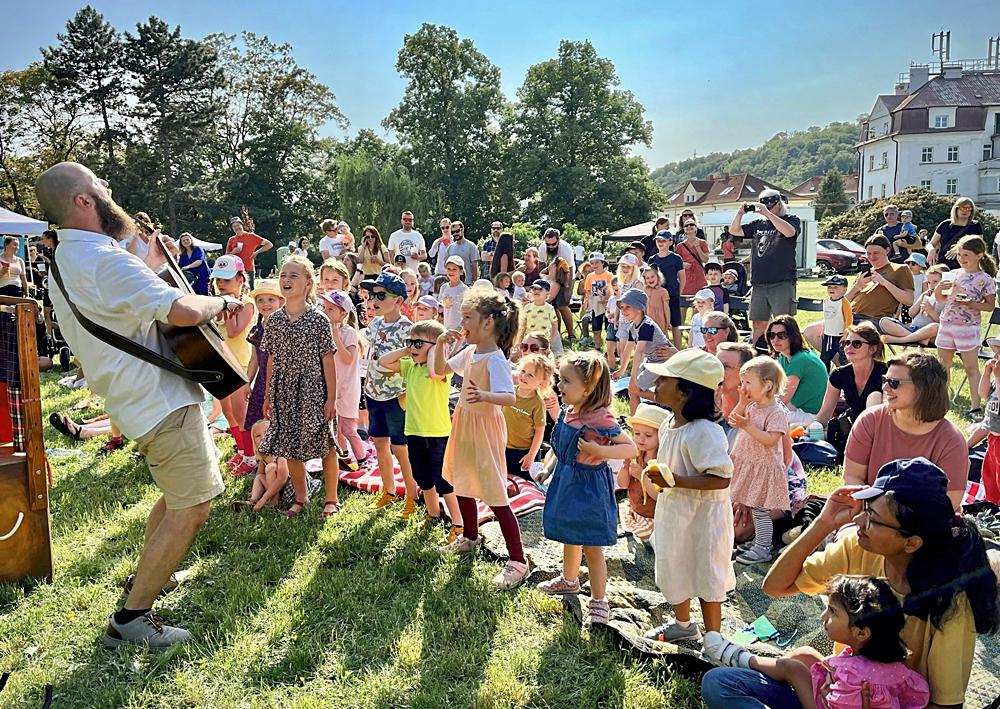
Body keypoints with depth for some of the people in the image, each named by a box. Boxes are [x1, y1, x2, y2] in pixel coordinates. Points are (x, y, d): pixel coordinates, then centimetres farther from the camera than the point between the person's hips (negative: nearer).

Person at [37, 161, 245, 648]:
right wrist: (221, 302, -13)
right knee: (192, 508, -5)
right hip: (162, 401, -11)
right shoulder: (103, 258, -22)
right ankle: (130, 619, 2)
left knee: (177, 494, 28)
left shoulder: (66, 260, 12)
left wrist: (151, 262, 23)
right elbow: (180, 310, -32)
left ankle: (151, 575, 42)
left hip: (136, 398, 11)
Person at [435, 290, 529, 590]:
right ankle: (470, 537, 46)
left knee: (495, 497, -6)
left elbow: (510, 397, -31)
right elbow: (440, 370, 16)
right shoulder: (469, 353, 3)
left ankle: (518, 560, 4)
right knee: (462, 485, 23)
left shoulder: (495, 359, -22)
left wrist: (484, 395, -49)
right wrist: (441, 344, 1)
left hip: (485, 429, -9)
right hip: (464, 423, 9)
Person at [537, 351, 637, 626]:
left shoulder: (601, 419, -25)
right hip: (566, 480, 8)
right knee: (569, 537, 25)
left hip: (589, 486, -8)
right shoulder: (568, 412, -1)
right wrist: (549, 468, 16)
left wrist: (599, 451, -32)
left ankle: (599, 601, 18)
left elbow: (632, 449, -24)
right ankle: (569, 579, 48)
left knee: (591, 547, 3)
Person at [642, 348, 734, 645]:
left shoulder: (704, 432, -27)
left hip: (701, 517, -9)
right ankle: (682, 624, 47)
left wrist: (674, 481, -31)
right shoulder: (668, 425, 1)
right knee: (674, 568, 24)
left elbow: (721, 479, -30)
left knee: (706, 577, 7)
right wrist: (657, 477, 4)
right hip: (674, 512, 9)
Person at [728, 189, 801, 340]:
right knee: (759, 324, 9)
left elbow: (789, 232, -20)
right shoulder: (758, 224, 17)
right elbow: (734, 231, 17)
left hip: (782, 283, -5)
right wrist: (740, 213, 1)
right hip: (759, 283, 5)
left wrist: (768, 213, -21)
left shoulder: (792, 220, 3)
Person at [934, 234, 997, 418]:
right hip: (946, 324, 6)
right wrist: (938, 289, -4)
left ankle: (976, 406, 3)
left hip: (968, 327, -6)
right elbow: (942, 299, 16)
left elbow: (990, 306, -7)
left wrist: (970, 303, -21)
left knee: (971, 367, -1)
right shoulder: (955, 274, 7)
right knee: (943, 365, 13)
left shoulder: (985, 279, -8)